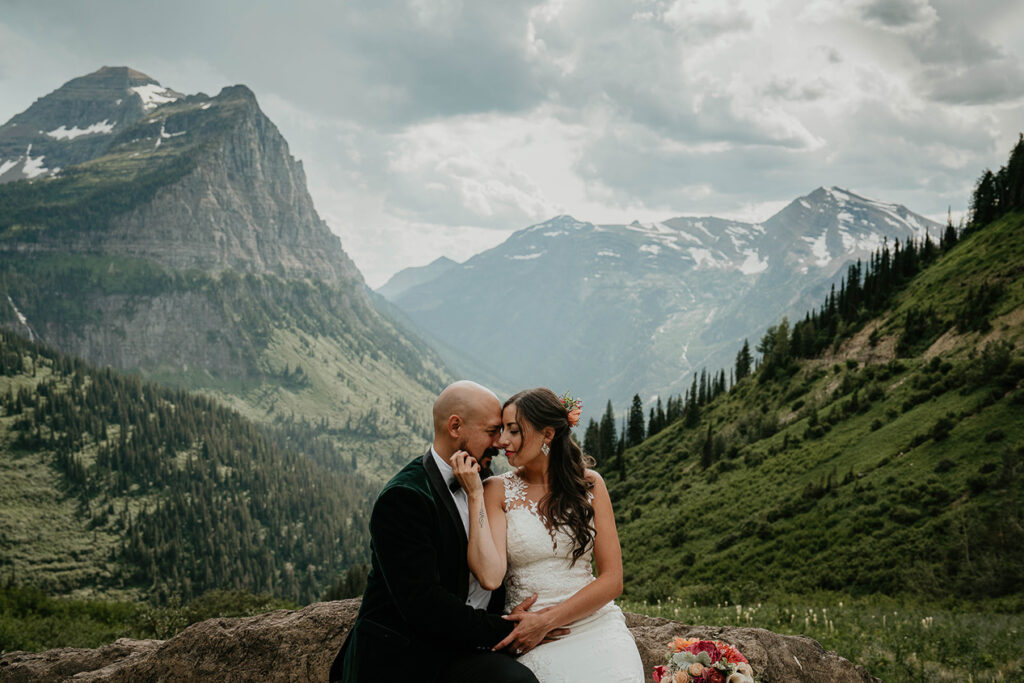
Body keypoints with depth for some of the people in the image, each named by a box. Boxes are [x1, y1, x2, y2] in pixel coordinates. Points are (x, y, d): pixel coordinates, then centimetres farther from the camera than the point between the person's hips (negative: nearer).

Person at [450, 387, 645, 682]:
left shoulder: (588, 483, 6)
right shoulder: (497, 490, 3)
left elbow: (612, 580, 3)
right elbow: (490, 576, -13)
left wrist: (546, 620, -7)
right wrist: (474, 495, -10)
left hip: (593, 623, 2)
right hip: (534, 644, -1)